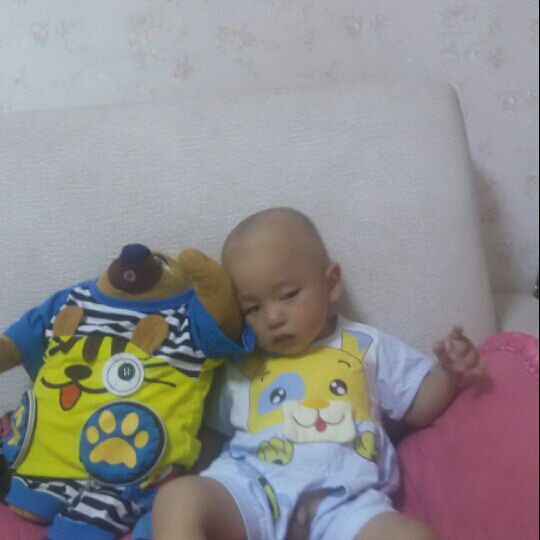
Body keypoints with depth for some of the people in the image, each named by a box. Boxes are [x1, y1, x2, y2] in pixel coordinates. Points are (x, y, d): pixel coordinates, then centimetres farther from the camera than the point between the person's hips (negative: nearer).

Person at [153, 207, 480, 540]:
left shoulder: (366, 347, 19)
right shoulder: (239, 365, 19)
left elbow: (418, 407, 24)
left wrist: (448, 372, 7)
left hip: (343, 501, 0)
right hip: (250, 487, 1)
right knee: (178, 499, -28)